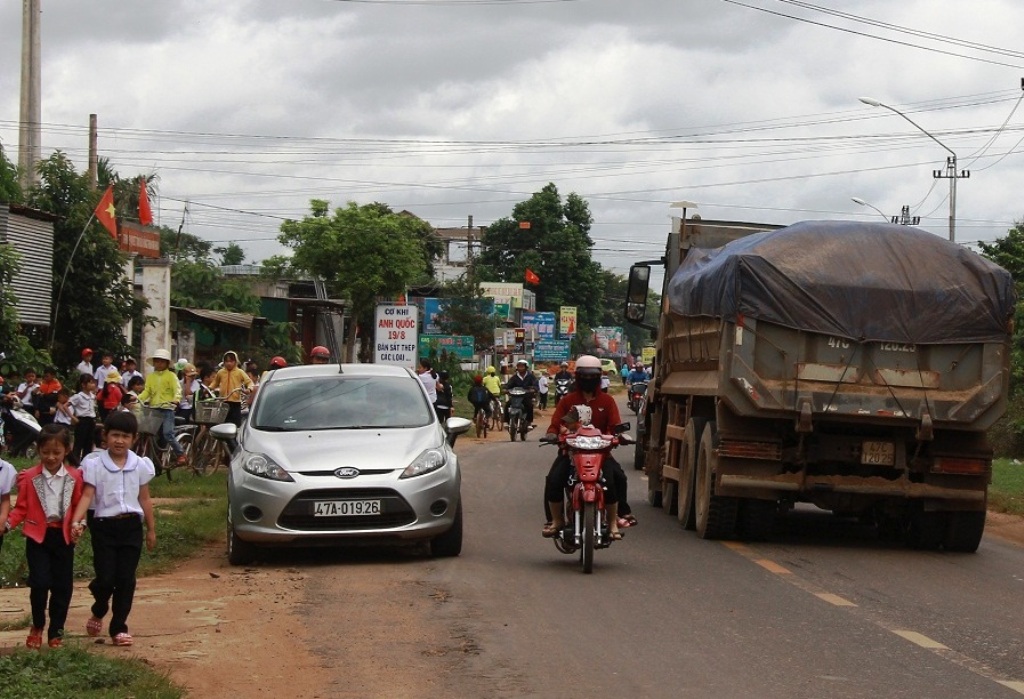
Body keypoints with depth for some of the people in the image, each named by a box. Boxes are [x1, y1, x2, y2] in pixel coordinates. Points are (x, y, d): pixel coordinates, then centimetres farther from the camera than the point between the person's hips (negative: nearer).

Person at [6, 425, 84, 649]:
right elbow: (22, 508, 1)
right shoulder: (29, 478, -2)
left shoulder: (75, 477, 0)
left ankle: (56, 631, 18)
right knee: (40, 582, -9)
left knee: (62, 585, 6)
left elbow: (78, 506, 5)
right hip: (37, 535, -2)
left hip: (63, 536, 2)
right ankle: (37, 626, 13)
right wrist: (7, 523, -14)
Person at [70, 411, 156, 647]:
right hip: (104, 525, -2)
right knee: (106, 579, -6)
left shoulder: (140, 465, 4)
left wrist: (151, 529, 13)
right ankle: (98, 612, 25)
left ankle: (119, 627, 12)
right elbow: (87, 495, -9)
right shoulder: (94, 464, -4)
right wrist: (76, 521, -23)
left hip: (131, 525, 2)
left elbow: (144, 499, 11)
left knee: (126, 580, 1)